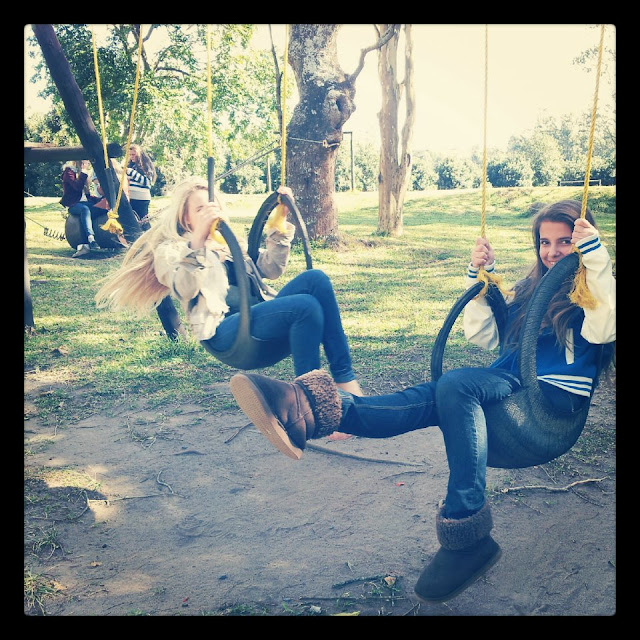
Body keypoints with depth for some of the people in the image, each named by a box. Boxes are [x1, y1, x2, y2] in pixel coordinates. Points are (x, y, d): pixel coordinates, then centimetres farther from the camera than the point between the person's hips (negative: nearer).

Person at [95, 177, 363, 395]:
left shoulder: (229, 242, 31)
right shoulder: (170, 249, 12)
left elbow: (270, 269, 19)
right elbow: (185, 289, -11)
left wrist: (279, 222, 10)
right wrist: (198, 239, -22)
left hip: (261, 314, 6)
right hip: (224, 327, -6)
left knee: (315, 278, -21)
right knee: (305, 306, -30)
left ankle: (344, 378, -20)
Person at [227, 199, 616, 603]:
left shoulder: (592, 290, 8)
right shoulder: (533, 288, 26)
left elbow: (603, 331, -17)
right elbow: (483, 336, 22)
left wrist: (595, 255, -20)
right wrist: (479, 277, 14)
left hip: (556, 394, -5)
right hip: (511, 386, 6)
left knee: (457, 384, -33)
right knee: (434, 396, -24)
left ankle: (466, 533, -42)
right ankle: (308, 409, -46)